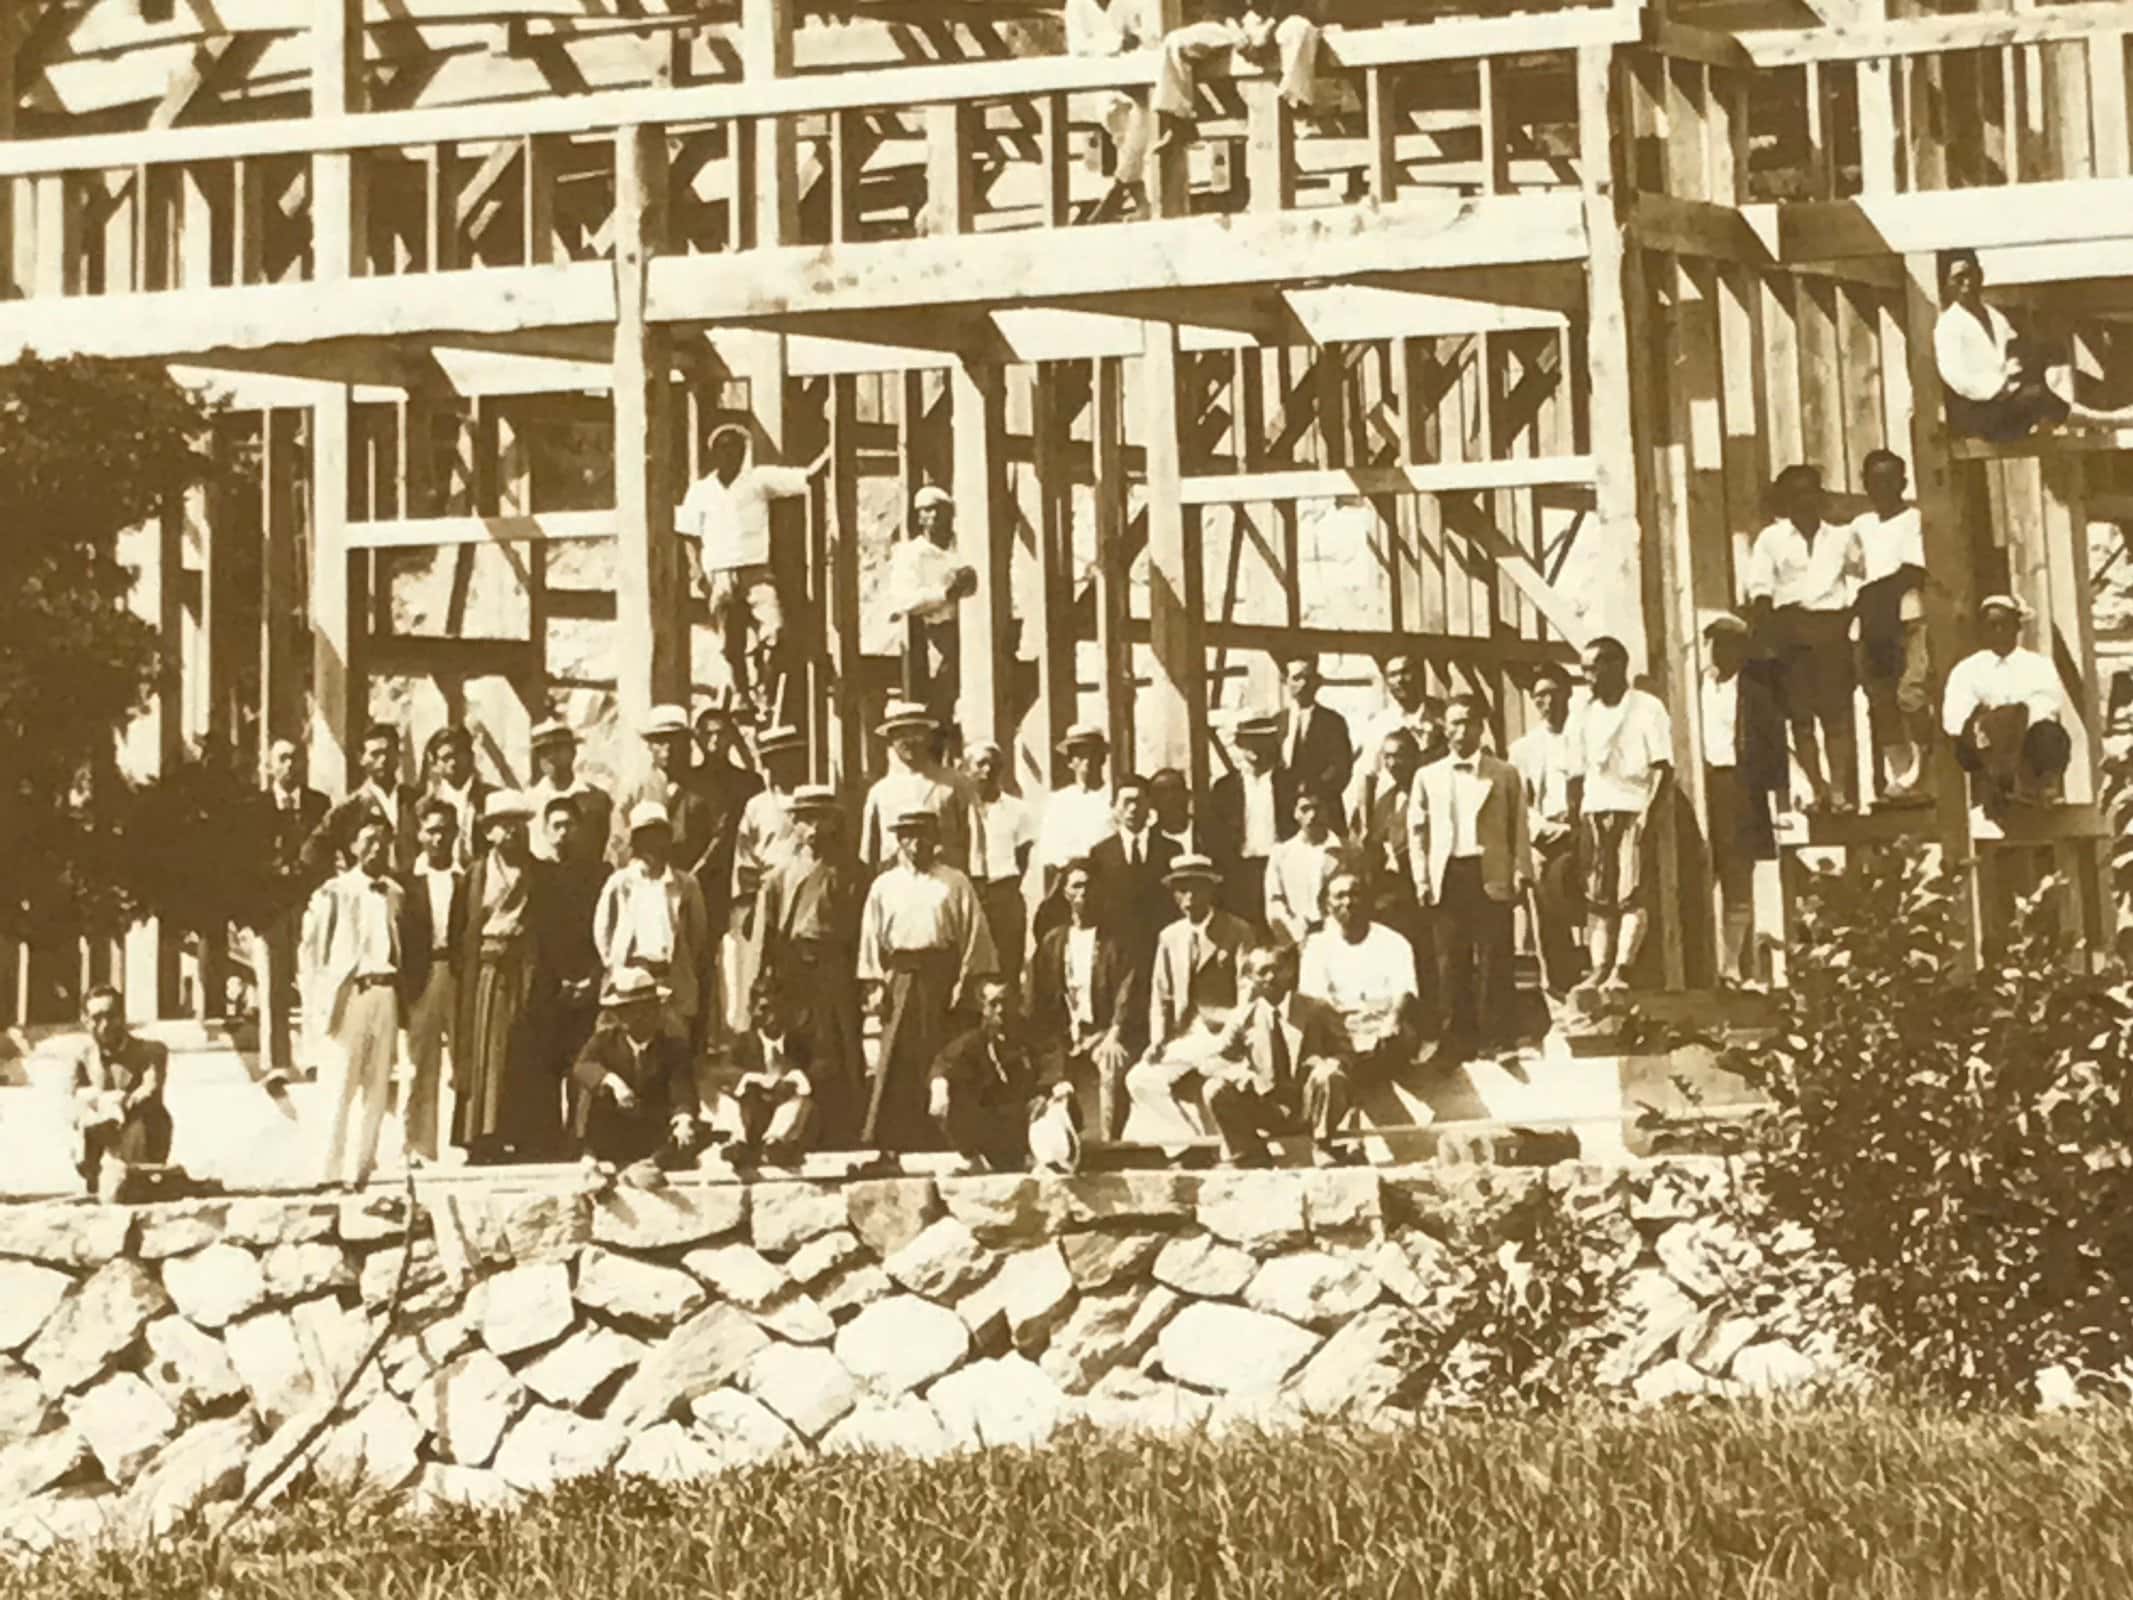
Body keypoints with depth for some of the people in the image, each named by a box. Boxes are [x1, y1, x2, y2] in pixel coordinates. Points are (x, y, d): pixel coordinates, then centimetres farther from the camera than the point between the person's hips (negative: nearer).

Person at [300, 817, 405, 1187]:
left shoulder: (395, 894, 12)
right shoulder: (334, 892, 0)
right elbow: (313, 948, 0)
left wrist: (402, 995, 6)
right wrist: (318, 1002, -5)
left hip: (387, 993, 4)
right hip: (350, 992, -4)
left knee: (377, 1088, 5)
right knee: (342, 1088, -5)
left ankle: (362, 1168, 11)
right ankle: (333, 1171, -1)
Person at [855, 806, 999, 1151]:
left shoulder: (955, 883, 4)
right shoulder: (884, 886, 11)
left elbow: (974, 932, 0)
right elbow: (871, 937, 9)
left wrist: (966, 980, -7)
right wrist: (875, 985, 0)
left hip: (942, 974, -1)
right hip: (900, 976, 1)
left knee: (940, 1058, 1)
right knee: (895, 1061, -2)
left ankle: (941, 1136, 9)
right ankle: (883, 1137, 1)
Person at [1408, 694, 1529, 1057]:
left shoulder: (1505, 775, 8)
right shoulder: (1427, 777, 12)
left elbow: (1519, 829, 7)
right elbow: (1417, 831, 11)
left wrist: (1520, 872, -3)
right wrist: (1421, 879, 2)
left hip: (1491, 876, -1)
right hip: (1446, 877, 1)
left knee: (1494, 960, -2)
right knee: (1450, 962, 2)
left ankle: (1496, 1038, 5)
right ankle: (1455, 1039, 8)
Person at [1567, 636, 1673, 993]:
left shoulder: (1646, 708, 1)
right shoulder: (1583, 715, 15)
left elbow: (1663, 767, -5)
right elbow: (1579, 774, 14)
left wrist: (1648, 812, -16)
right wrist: (1579, 822, 5)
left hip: (1634, 809, -5)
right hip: (1594, 812, 5)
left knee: (1631, 893, -11)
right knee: (1597, 896, -1)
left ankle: (1621, 971, -16)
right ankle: (1599, 972, -3)